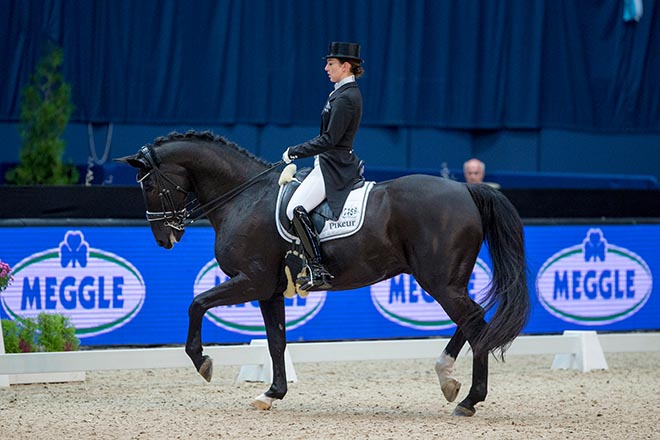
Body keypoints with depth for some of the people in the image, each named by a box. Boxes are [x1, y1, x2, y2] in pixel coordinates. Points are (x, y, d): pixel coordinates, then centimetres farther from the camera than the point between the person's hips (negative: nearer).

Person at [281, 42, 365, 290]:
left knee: (296, 209, -23)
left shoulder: (345, 98, -18)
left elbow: (329, 139, -21)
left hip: (333, 167, -11)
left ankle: (318, 271, -27)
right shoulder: (348, 93, 15)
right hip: (338, 161, 11)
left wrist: (295, 152, -14)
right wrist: (298, 152, 20)